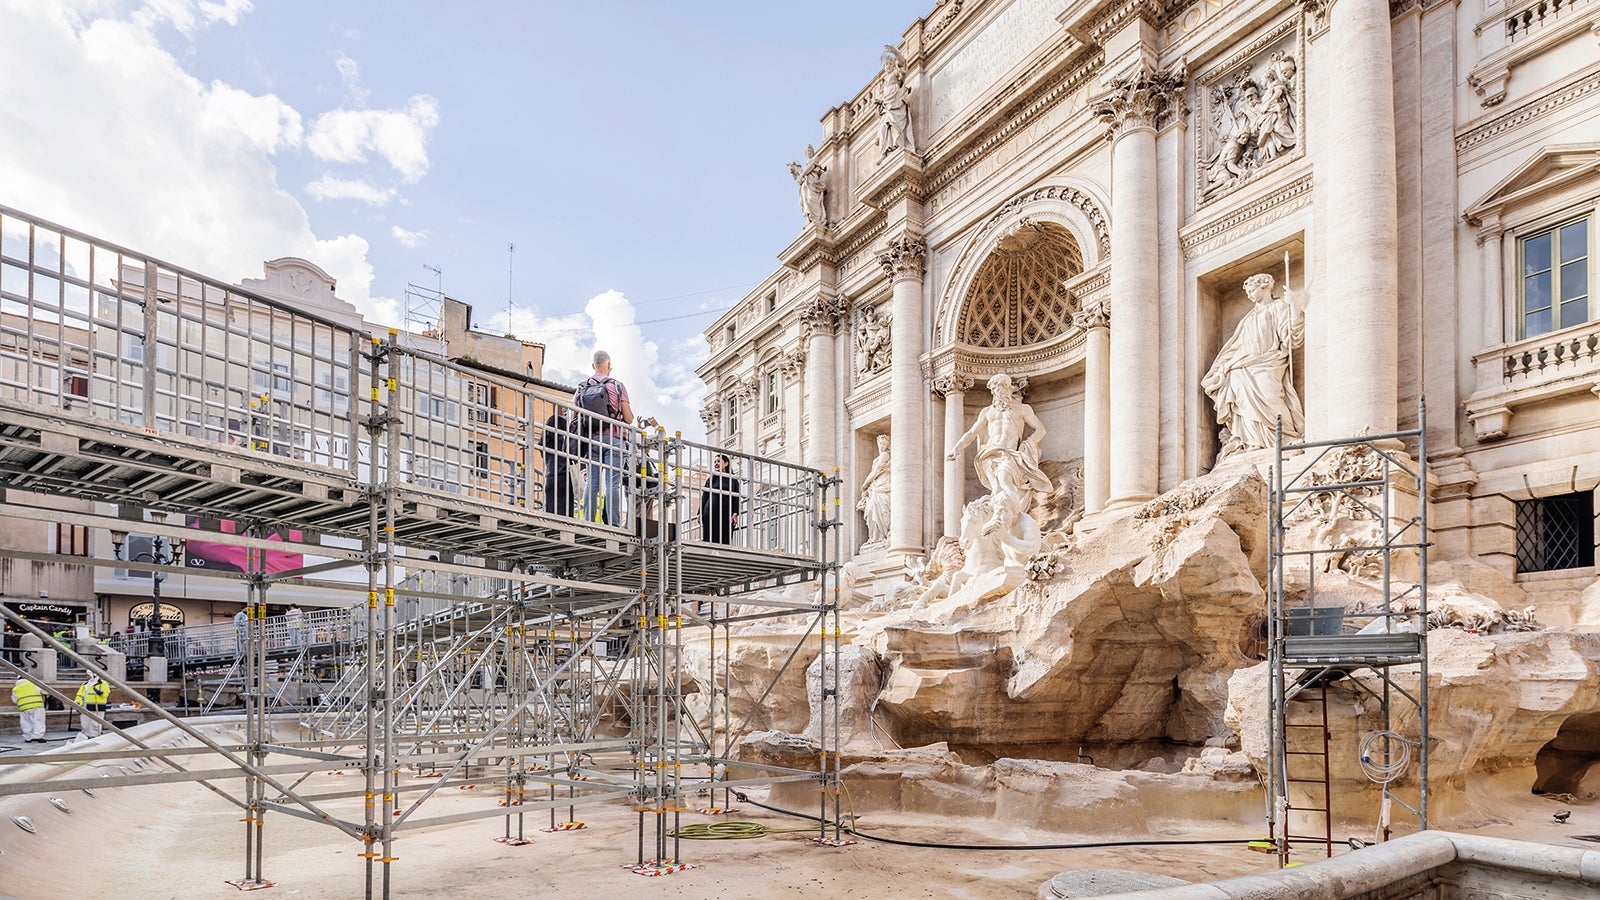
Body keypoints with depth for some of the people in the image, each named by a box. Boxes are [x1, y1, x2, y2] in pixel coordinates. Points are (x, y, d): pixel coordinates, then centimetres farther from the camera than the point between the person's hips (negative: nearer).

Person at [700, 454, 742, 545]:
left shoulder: (733, 480, 11)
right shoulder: (710, 480, 15)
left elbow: (736, 498, 5)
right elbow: (704, 497, 14)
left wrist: (735, 514, -7)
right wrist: (700, 514, 5)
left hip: (726, 513, -1)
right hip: (710, 513, 1)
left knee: (725, 539, -6)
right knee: (711, 538, -5)